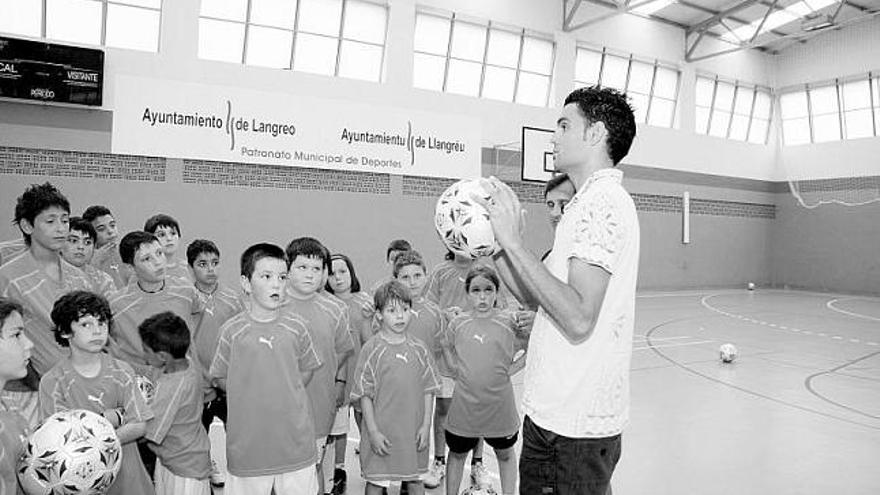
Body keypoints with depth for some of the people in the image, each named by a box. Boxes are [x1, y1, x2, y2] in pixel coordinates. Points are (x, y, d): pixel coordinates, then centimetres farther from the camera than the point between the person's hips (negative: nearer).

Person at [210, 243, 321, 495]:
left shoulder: (295, 328, -3)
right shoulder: (232, 330, -6)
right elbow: (220, 377, 4)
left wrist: (287, 394, 1)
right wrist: (249, 395, -2)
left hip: (295, 438, 1)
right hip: (248, 442, -1)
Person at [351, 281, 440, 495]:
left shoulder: (418, 349, 0)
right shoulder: (372, 350, -9)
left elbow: (427, 390, 4)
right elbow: (365, 395, -8)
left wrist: (426, 425, -1)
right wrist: (373, 431, -11)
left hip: (414, 430, 3)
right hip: (382, 432, -3)